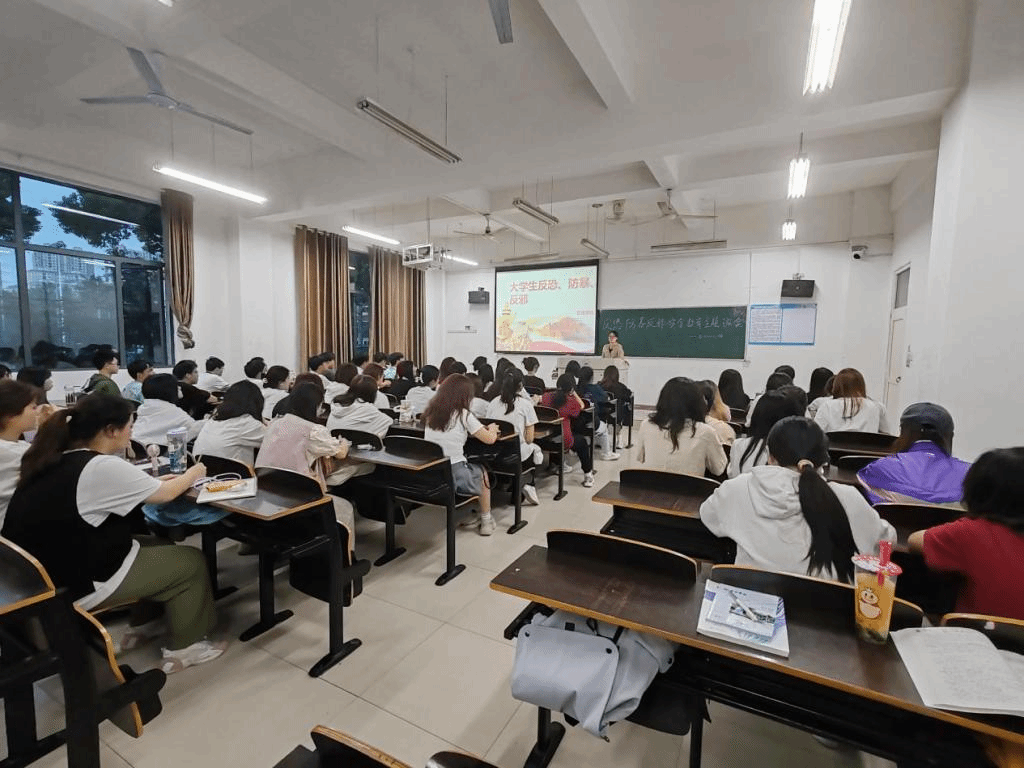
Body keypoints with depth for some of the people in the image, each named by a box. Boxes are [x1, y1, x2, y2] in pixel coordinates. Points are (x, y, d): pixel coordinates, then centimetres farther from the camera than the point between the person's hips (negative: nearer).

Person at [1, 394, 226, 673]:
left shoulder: (57, 459, 1)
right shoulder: (102, 467, -26)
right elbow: (165, 494, -12)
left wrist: (155, 481, 11)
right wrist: (194, 472, 6)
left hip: (46, 571, 9)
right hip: (75, 583, -9)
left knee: (160, 546, 23)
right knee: (191, 562, 2)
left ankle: (143, 625, 35)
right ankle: (183, 648, 16)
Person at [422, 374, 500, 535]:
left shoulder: (431, 412, 5)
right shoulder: (463, 415, -12)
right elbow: (490, 439, -7)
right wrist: (492, 429, 15)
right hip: (454, 476, -5)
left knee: (472, 469, 32)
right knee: (481, 472, 26)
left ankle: (471, 518, 34)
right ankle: (486, 521, 35)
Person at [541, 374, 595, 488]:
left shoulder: (547, 396, -4)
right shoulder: (571, 402, -12)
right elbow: (581, 406, 7)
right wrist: (573, 393, 8)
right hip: (563, 442, -5)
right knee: (582, 441, 25)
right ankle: (587, 473, 30)